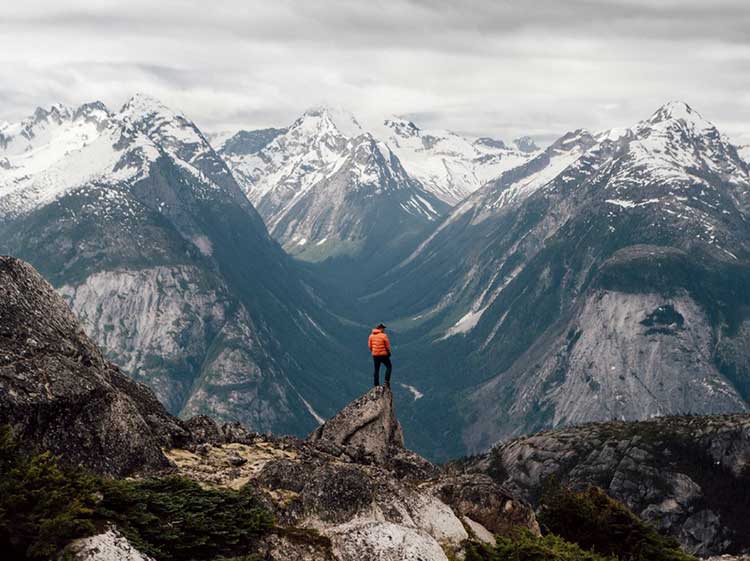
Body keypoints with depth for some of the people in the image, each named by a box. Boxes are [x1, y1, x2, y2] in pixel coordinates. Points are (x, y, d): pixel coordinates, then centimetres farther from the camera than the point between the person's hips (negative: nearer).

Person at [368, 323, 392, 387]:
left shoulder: (371, 335, 2)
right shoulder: (384, 336, -12)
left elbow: (370, 345, 5)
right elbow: (387, 346, -8)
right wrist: (389, 352, 8)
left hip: (375, 355, 4)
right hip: (383, 354, -4)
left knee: (376, 370, 12)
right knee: (388, 367, 12)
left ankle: (376, 385, 13)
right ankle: (387, 381, -1)